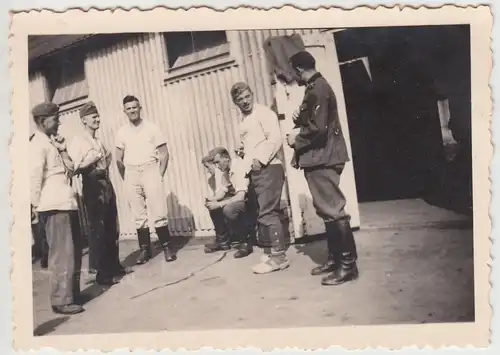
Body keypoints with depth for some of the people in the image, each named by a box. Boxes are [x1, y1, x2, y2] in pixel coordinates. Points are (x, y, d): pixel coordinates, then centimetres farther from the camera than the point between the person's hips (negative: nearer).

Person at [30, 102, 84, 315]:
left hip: (67, 203, 9)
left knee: (74, 251, 15)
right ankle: (61, 300, 5)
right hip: (54, 206, -9)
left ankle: (73, 293, 27)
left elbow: (70, 169, 15)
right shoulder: (38, 144, -9)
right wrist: (35, 205, -12)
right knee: (62, 254, -4)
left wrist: (63, 150, 2)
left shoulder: (53, 143, 18)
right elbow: (35, 176, -14)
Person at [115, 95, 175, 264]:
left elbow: (164, 154, 0)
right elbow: (119, 159, 11)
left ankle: (167, 247, 3)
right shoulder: (121, 132, 7)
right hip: (132, 174, 3)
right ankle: (145, 249, 14)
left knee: (158, 212, -6)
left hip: (151, 171, -3)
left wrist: (160, 175, -6)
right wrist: (126, 179, 5)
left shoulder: (152, 128, 1)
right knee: (138, 215, 6)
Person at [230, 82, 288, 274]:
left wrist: (260, 159, -19)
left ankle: (278, 256, -3)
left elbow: (275, 138, -17)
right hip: (255, 171, 9)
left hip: (267, 168, -9)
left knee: (267, 213, -10)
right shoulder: (244, 121, 20)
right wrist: (247, 159, 7)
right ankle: (277, 253, 18)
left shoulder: (263, 112, -5)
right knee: (268, 213, 10)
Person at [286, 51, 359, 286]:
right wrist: (300, 119, 6)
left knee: (333, 210, -7)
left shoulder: (317, 89, -15)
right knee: (327, 209, 14)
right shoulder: (315, 88, 17)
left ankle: (348, 264, -1)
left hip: (323, 158, -11)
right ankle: (334, 258, 23)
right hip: (319, 158, 11)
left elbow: (318, 128, -23)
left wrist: (296, 139, -9)